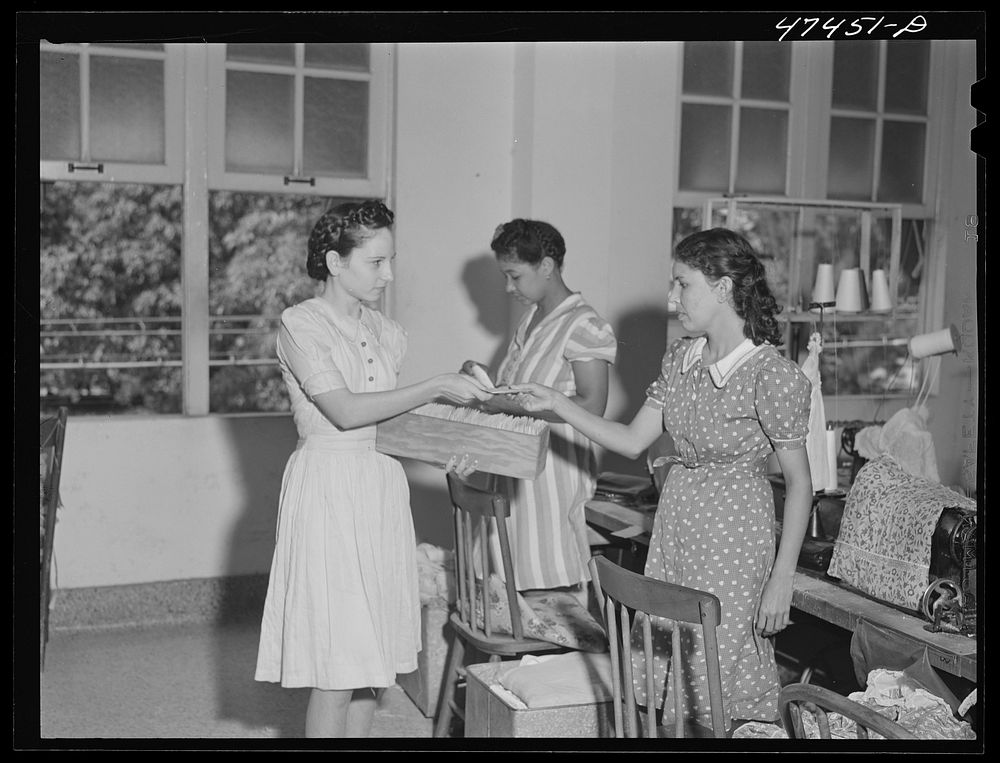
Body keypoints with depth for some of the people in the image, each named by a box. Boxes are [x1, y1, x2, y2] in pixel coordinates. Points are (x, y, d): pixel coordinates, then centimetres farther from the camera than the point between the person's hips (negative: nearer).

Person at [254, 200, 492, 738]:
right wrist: (436, 388, -17)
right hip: (328, 487, -6)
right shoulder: (300, 325, -8)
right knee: (335, 663, -4)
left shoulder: (386, 332, 12)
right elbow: (345, 411, -17)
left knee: (369, 654, 10)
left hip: (383, 488, 6)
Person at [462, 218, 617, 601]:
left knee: (564, 581, -1)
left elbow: (592, 407, -20)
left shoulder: (584, 326, -14)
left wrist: (514, 404, -21)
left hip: (556, 476, -8)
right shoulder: (531, 317, 12)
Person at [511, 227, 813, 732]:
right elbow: (632, 442, 6)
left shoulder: (773, 374, -16)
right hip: (674, 520, 7)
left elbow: (799, 483, -12)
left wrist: (782, 579, -14)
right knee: (665, 669, 11)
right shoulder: (679, 359, 4)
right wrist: (556, 404, -1)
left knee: (720, 674, 1)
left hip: (734, 534, -6)